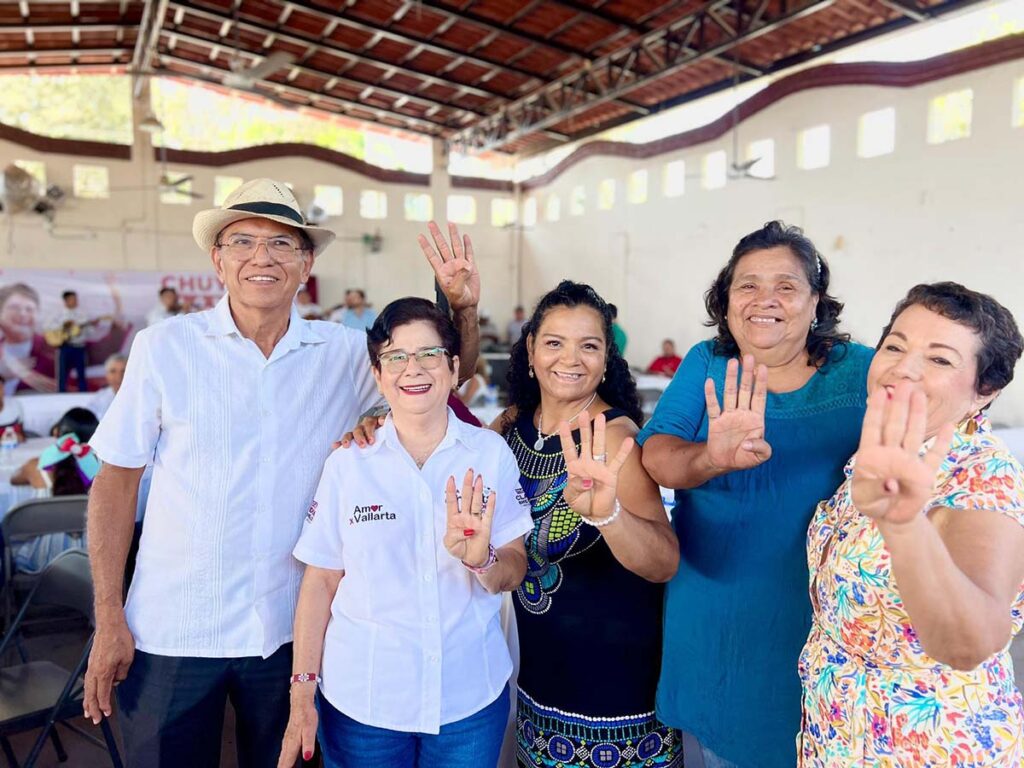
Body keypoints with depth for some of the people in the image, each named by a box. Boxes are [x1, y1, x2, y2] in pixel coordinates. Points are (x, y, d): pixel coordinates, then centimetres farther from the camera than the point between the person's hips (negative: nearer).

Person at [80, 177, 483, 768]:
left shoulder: (343, 353, -4)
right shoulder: (164, 347, -10)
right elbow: (118, 481, -4)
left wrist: (463, 307, -13)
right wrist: (109, 621, -5)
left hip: (290, 630, 2)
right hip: (172, 632, -2)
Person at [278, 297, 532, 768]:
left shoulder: (491, 453, -6)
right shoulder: (347, 462, -7)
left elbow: (514, 572, -3)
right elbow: (320, 582, -2)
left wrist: (481, 559, -23)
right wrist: (302, 695, -1)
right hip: (360, 699, 0)